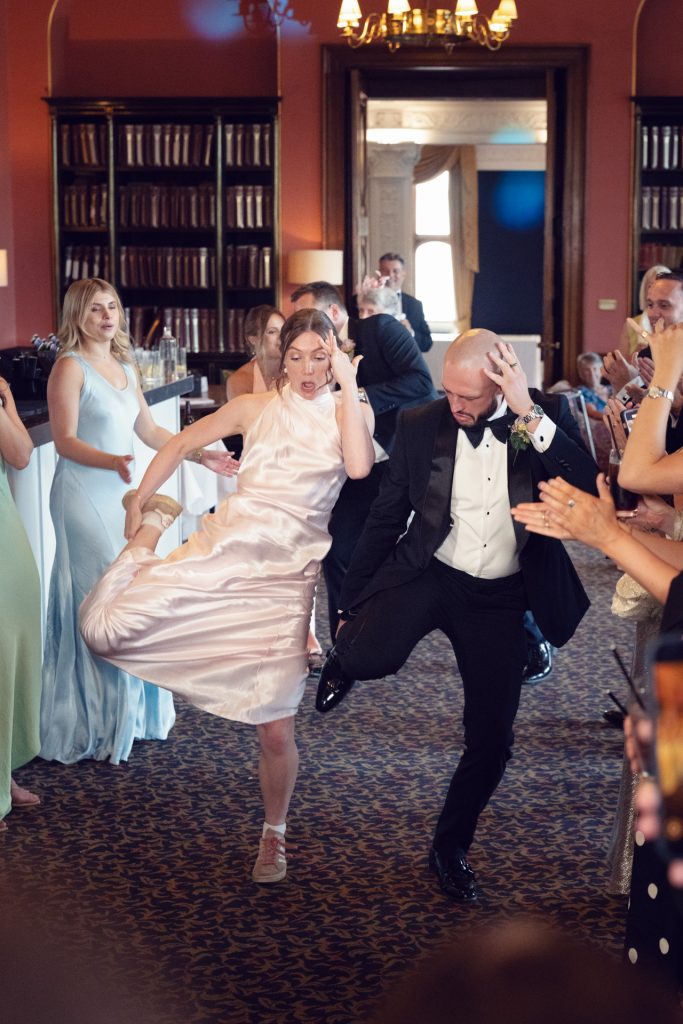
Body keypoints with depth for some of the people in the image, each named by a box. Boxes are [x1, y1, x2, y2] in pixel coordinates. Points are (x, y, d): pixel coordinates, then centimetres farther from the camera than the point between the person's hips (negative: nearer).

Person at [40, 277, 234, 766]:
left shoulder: (124, 367, 13)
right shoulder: (71, 367, -9)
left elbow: (150, 431, 18)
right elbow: (66, 441, -15)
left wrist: (202, 455, 14)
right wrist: (113, 462, -31)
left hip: (120, 494, 7)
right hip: (83, 496, -7)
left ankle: (132, 707, 21)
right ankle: (98, 722, 4)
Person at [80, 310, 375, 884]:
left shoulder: (348, 411, 6)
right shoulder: (256, 408, 8)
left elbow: (359, 465, -16)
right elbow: (181, 444, 16)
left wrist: (348, 382, -13)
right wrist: (140, 503, 10)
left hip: (288, 573, -1)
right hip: (224, 550, 1)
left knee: (276, 728, -3)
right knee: (103, 628, -15)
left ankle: (274, 834, 25)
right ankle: (152, 536, 17)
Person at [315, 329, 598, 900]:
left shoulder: (549, 414, -6)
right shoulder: (421, 425, -4)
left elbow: (589, 488, -22)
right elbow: (387, 517, 4)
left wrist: (528, 414, -27)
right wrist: (351, 605, 9)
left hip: (500, 597, 1)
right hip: (427, 573, 0)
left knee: (492, 740, 2)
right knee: (369, 656, -31)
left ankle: (451, 848, 29)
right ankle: (345, 657, 9)